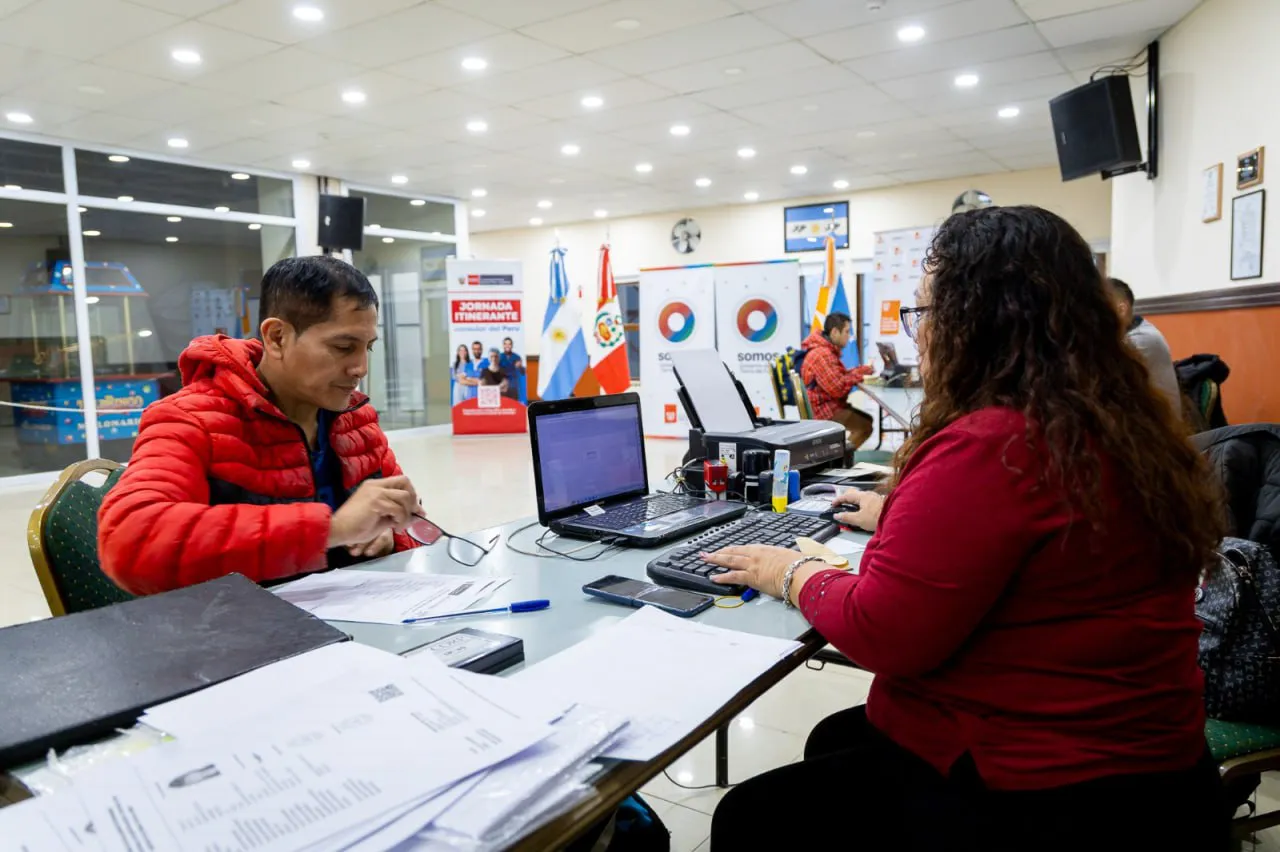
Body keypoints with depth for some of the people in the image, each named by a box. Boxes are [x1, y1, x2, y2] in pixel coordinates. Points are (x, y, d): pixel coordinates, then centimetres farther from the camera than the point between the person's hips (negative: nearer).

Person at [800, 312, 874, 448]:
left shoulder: (828, 350, 11)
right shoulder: (822, 355, -24)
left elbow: (841, 375, 17)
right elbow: (837, 389, -27)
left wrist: (865, 369, 5)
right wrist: (858, 375, -12)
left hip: (830, 405, 11)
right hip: (825, 410, -11)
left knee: (866, 419, 19)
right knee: (866, 426, -13)